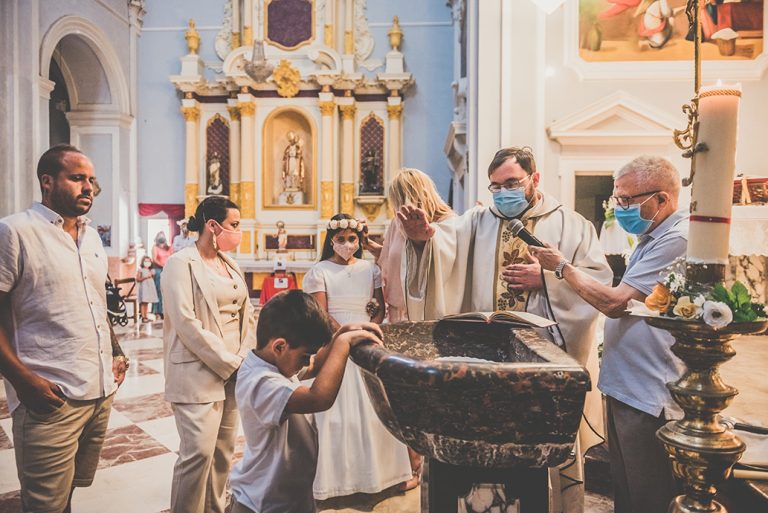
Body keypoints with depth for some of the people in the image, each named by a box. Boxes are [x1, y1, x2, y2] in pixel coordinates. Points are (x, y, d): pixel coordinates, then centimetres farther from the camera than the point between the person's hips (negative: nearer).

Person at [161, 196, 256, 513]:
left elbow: (246, 314, 11)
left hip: (233, 374, 7)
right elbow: (186, 324, -16)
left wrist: (246, 358, -3)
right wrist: (231, 363, -14)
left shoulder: (230, 265, 13)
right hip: (199, 373, -7)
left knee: (224, 450, 12)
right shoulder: (181, 263, -8)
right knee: (199, 451, -6)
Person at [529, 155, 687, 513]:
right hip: (626, 389, 10)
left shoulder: (676, 241, -19)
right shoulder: (652, 238, 14)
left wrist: (561, 266, -11)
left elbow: (615, 302, -22)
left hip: (649, 398, -10)